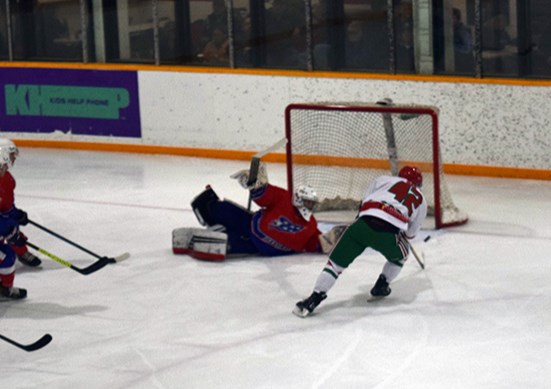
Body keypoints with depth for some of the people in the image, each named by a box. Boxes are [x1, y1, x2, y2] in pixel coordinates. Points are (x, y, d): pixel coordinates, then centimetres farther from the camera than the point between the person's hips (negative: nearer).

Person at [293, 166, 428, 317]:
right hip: (388, 233, 0)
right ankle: (381, 286, 28)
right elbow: (410, 233, 32)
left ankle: (314, 299, -3)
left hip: (364, 223, 0)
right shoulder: (421, 200, 28)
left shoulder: (385, 180, 27)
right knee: (400, 255, 34)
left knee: (337, 261, 8)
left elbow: (364, 203, 24)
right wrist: (403, 237, 53)